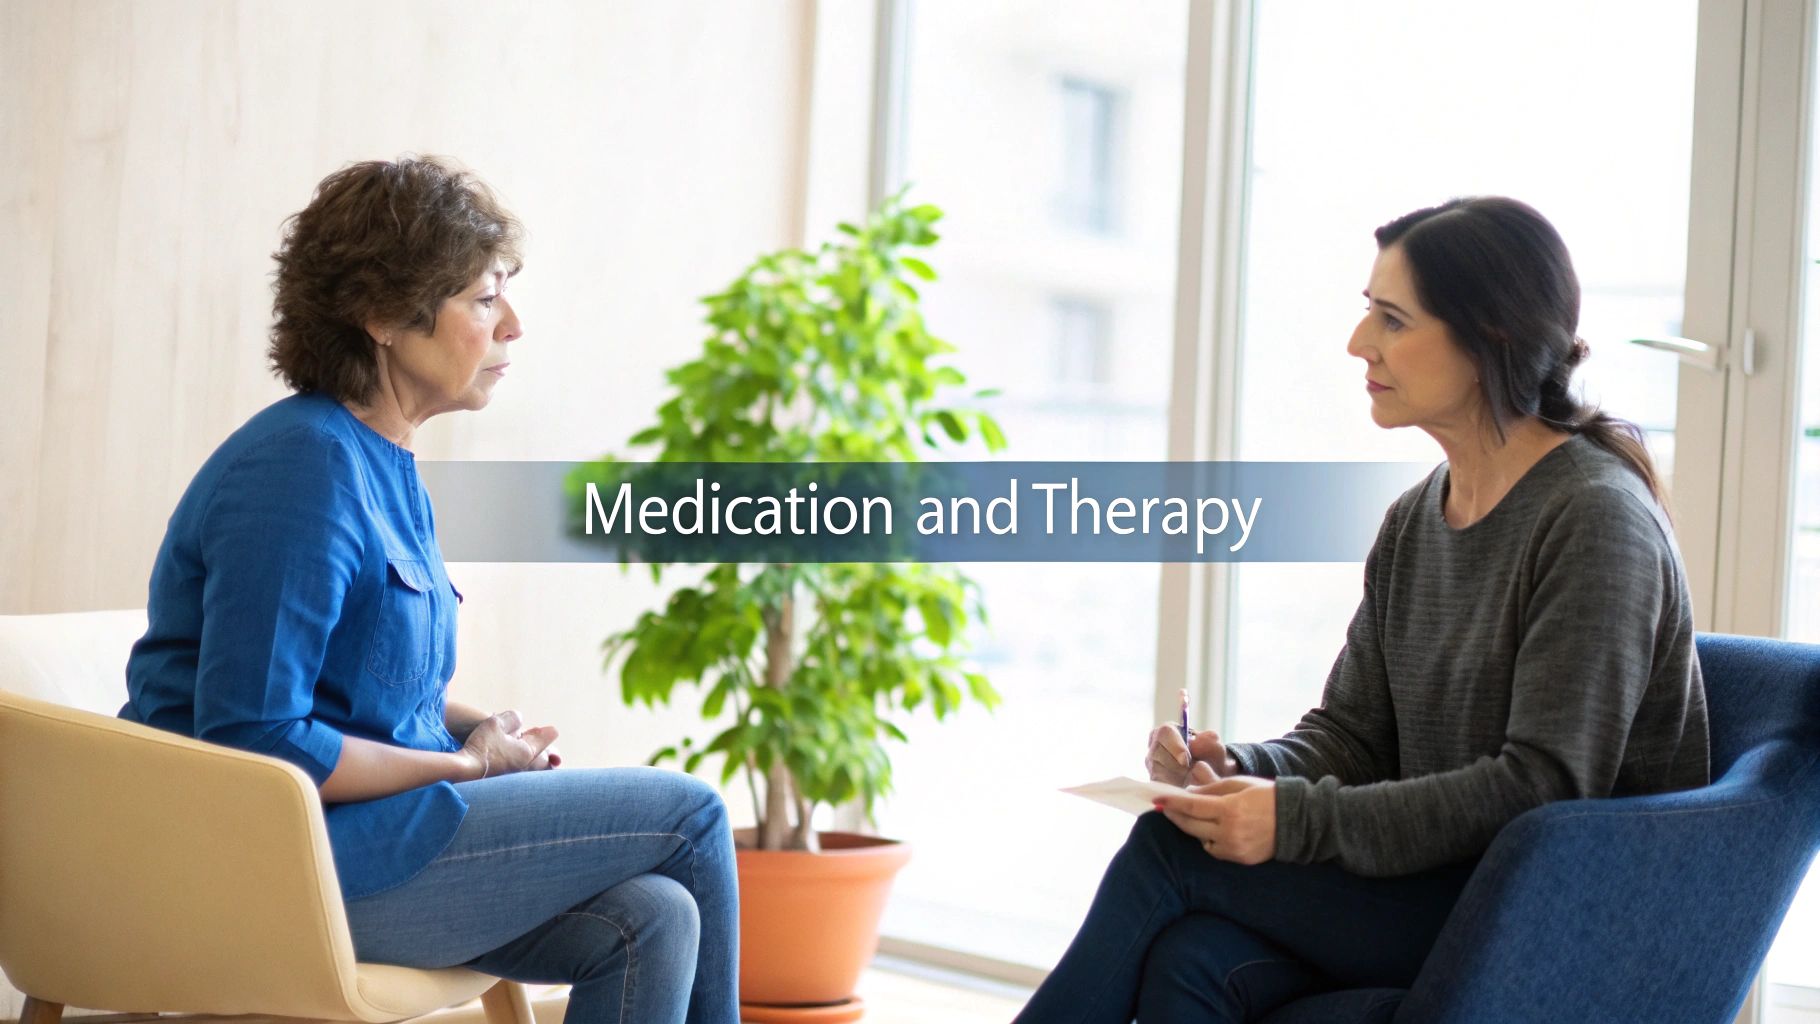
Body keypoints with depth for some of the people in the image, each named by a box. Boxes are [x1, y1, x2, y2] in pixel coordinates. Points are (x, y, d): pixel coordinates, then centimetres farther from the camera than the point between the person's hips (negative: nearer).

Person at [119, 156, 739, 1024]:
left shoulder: (383, 460, 12)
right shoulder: (302, 471, -19)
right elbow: (257, 741, -23)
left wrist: (480, 728, 4)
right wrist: (465, 763, -12)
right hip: (289, 865, -9)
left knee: (650, 920, -10)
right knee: (688, 814, -6)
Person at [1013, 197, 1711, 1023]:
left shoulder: (1595, 519, -14)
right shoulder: (1414, 522, 12)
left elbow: (1543, 785, -20)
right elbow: (1348, 733, 12)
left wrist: (1297, 820, -24)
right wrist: (1238, 769, -11)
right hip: (1439, 886, 7)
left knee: (1170, 850, -19)